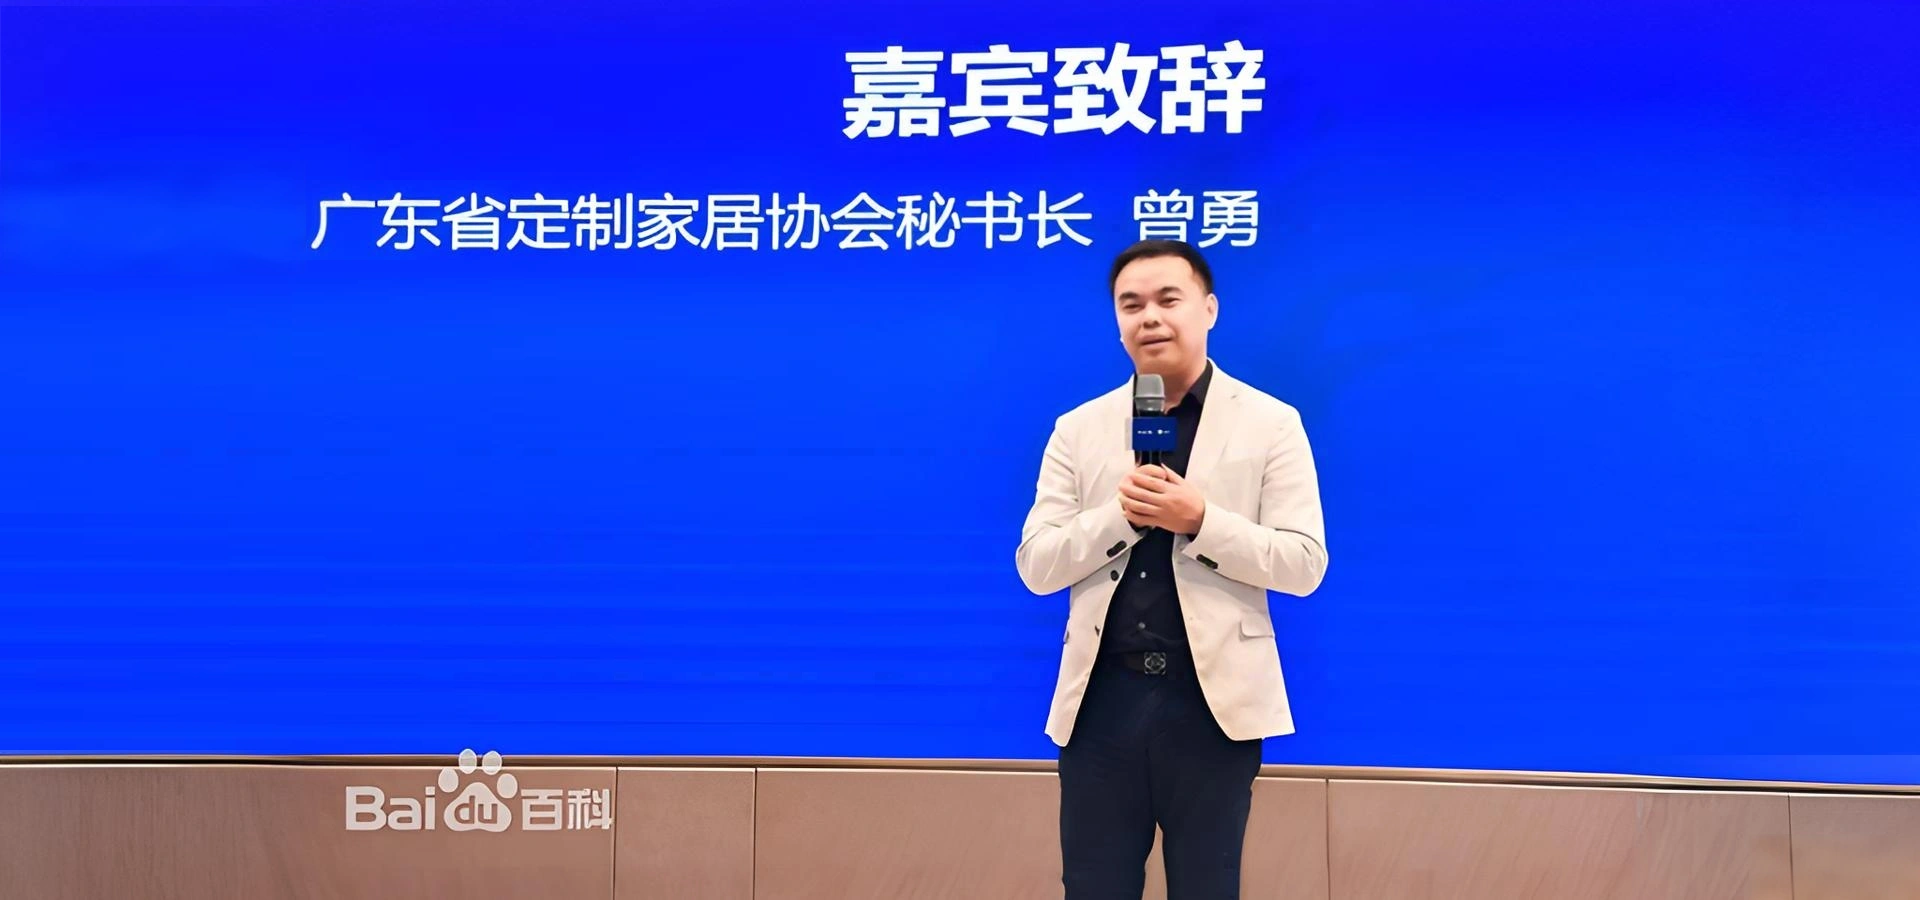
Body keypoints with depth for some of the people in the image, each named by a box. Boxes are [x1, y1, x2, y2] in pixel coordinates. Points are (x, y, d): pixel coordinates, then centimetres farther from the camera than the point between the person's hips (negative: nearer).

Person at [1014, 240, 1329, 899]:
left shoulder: (1271, 423, 1)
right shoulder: (1078, 429, 8)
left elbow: (1304, 565, -5)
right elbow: (1036, 567, 2)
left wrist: (1200, 521, -18)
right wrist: (1120, 514, -14)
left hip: (1213, 699, -2)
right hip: (1102, 697, 2)